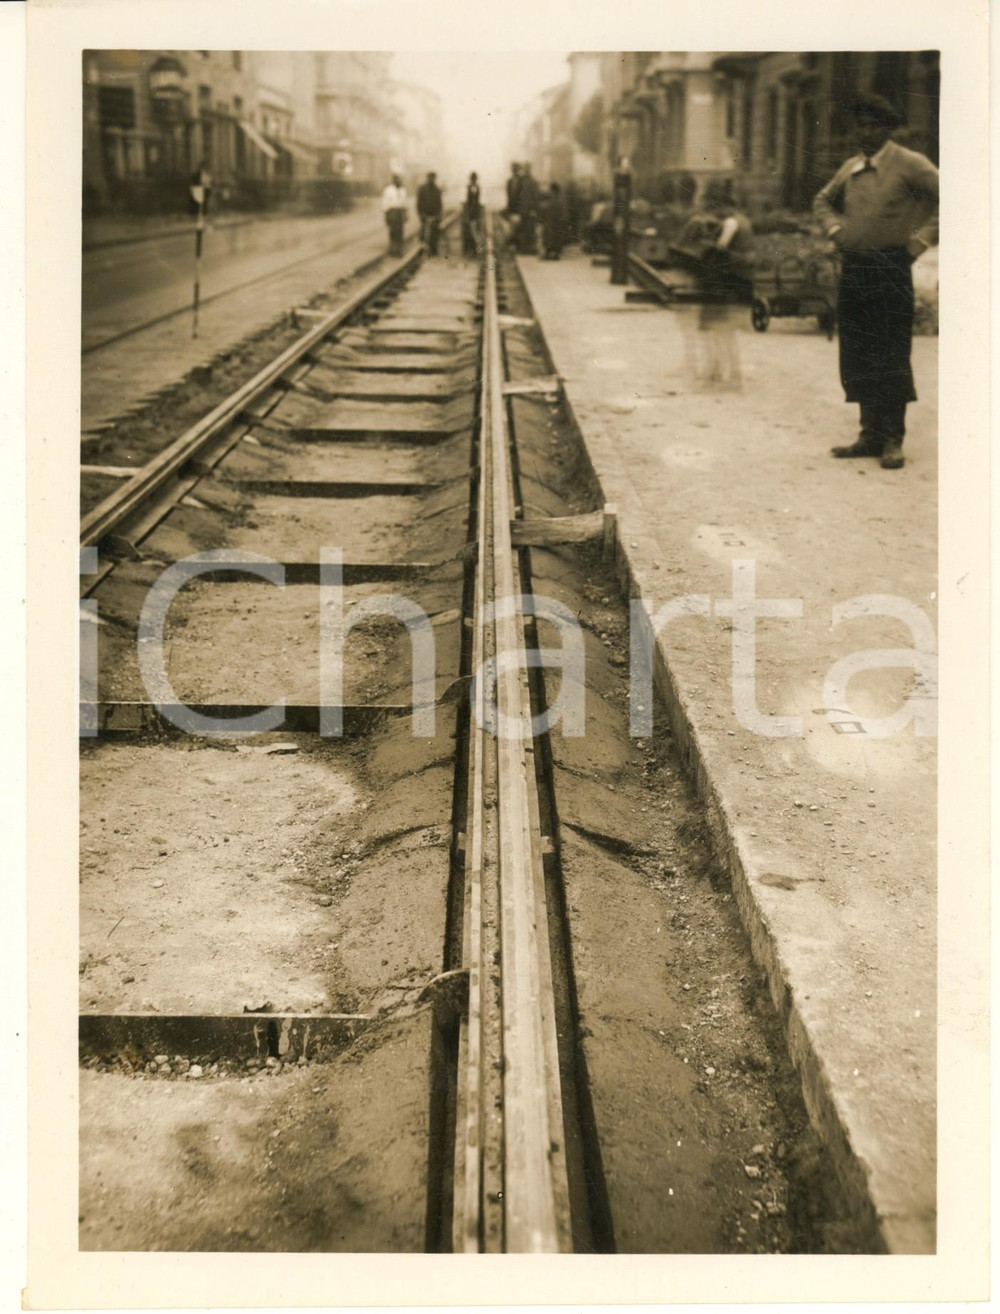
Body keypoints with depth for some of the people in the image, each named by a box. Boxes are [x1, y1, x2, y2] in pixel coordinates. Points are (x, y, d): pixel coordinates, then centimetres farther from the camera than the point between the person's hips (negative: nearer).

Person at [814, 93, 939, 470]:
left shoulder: (909, 164, -4)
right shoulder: (850, 167, 14)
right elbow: (823, 200, 31)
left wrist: (922, 238, -12)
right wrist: (835, 228, 14)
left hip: (891, 267, -6)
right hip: (853, 268, 6)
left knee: (892, 356, -4)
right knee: (857, 356, 7)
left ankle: (893, 440, 2)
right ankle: (871, 435, 16)